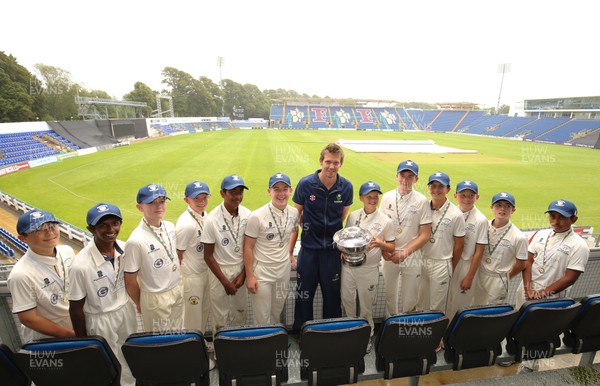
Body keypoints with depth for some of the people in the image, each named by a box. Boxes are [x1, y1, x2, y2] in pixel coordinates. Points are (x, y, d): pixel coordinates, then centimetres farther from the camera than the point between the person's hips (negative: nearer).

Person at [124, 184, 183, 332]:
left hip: (178, 289, 6)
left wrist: (177, 283, 12)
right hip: (156, 297, -5)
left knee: (177, 333, 23)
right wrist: (140, 304, -1)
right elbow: (130, 280, -14)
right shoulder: (136, 241, -25)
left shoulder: (170, 226, -5)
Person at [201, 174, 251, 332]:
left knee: (241, 311, 17)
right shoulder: (212, 220, -19)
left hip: (241, 269, 4)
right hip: (220, 270, -3)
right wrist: (225, 282, -10)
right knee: (221, 316, 10)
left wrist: (243, 274, -2)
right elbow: (208, 256, -11)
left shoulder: (247, 215, -8)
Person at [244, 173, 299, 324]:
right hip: (262, 272, -5)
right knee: (262, 318, 6)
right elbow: (248, 247, -13)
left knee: (277, 312, 24)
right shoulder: (257, 216, -20)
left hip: (284, 270, 5)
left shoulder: (294, 212, -4)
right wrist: (249, 276, -12)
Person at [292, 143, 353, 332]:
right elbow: (297, 214, 3)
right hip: (309, 247, -1)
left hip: (333, 247, 1)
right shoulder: (306, 184, -10)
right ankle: (301, 331, 33)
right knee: (304, 294, 12)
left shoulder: (346, 187, -5)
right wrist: (310, 229, -1)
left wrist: (334, 232, 1)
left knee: (332, 294, 15)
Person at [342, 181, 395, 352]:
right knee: (347, 301, 16)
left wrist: (379, 243, -21)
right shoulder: (353, 216, 1)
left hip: (368, 269, -3)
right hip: (348, 265, 3)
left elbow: (392, 247, -1)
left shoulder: (386, 221, -6)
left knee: (366, 306, 11)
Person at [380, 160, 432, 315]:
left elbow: (425, 235, -8)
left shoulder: (422, 201, -8)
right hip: (388, 256, 2)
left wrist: (404, 253, -13)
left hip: (411, 257, -2)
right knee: (389, 294, 17)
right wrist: (383, 249, -7)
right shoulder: (387, 197, -1)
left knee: (410, 299, 10)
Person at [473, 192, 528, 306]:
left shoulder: (519, 237, -15)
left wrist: (505, 277, 3)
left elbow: (521, 264, -7)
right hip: (479, 274, 4)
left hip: (499, 280, -3)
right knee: (476, 309, 20)